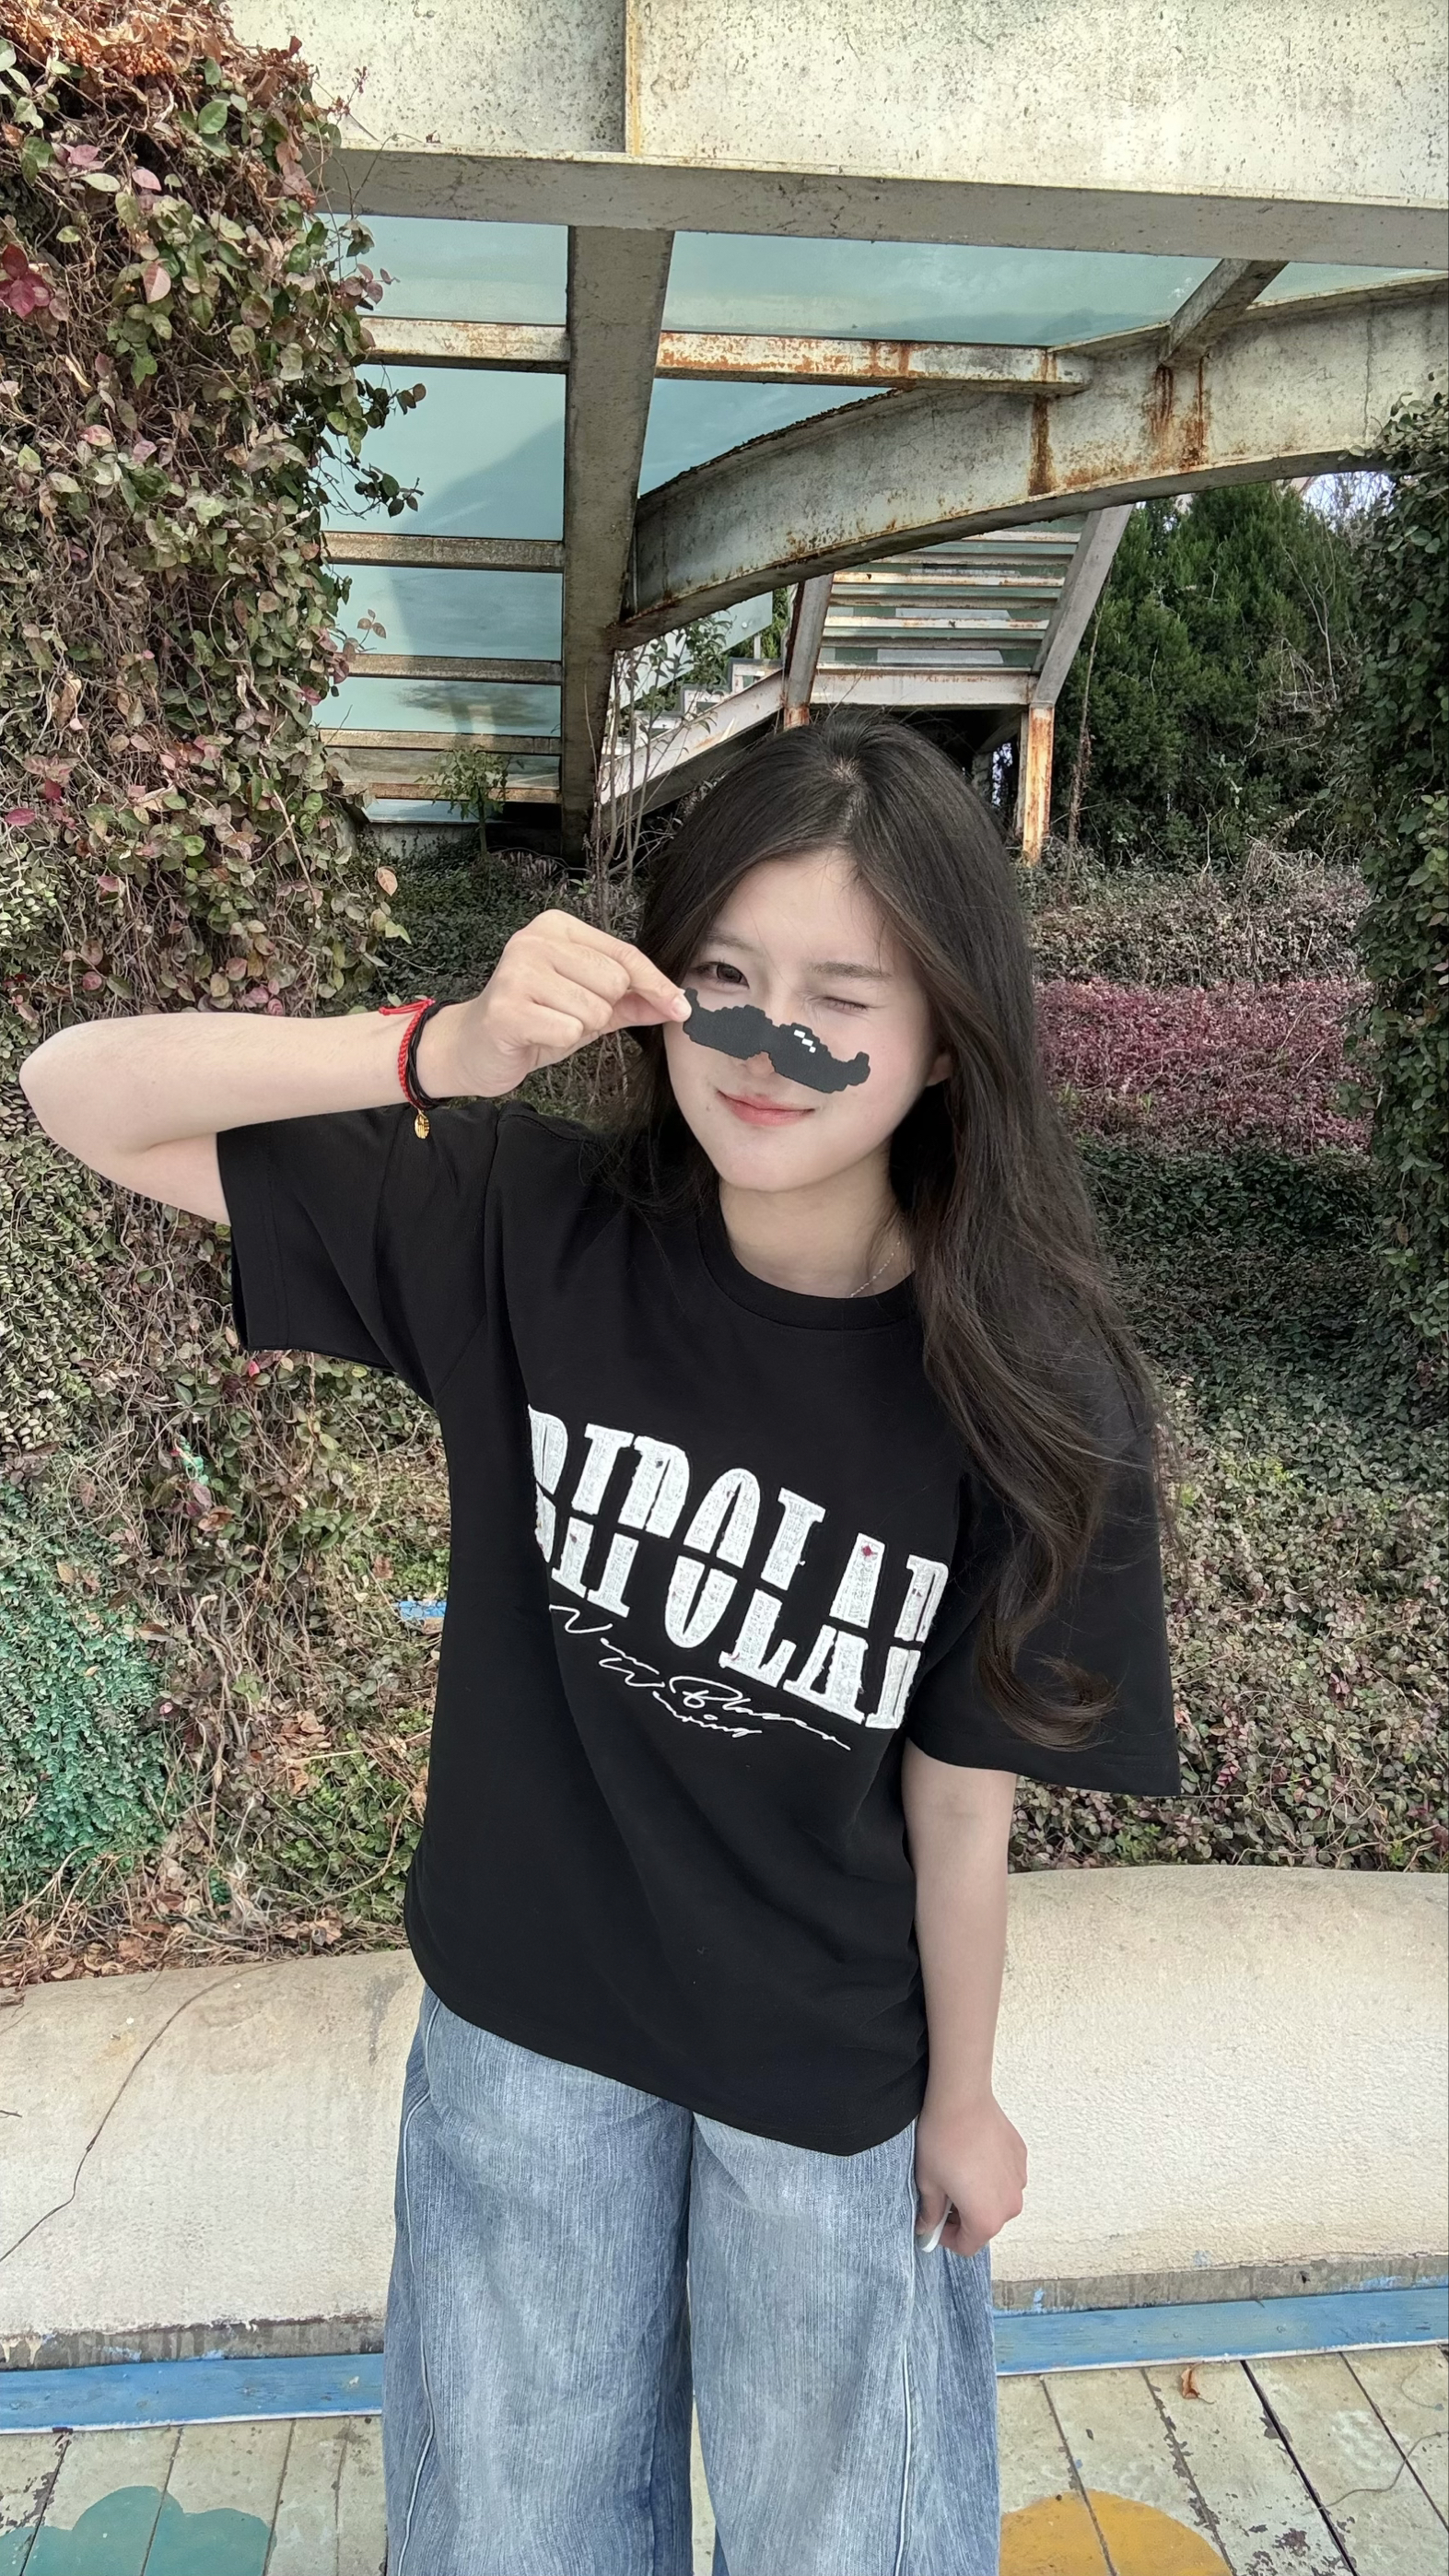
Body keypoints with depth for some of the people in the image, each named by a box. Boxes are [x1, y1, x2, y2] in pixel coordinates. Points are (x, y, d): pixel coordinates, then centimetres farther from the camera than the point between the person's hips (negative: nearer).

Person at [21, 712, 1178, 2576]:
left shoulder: (1021, 1391, -21)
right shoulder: (527, 1235, -20)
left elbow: (963, 1791, -11)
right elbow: (84, 1096, -19)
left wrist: (963, 2098, 1)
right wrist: (449, 1054, -35)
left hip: (831, 2067, 0)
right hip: (525, 2018, 1)